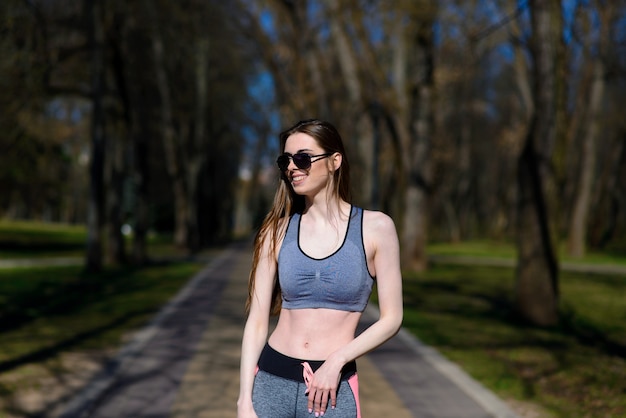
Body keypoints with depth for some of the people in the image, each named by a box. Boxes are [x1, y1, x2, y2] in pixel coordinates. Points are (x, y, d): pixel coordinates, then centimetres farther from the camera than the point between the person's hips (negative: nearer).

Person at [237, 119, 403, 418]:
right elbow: (257, 321, 0)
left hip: (333, 388, -1)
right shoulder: (277, 231, 2)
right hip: (271, 381, 2)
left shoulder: (375, 227, -3)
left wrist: (337, 360, -12)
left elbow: (391, 318, -1)